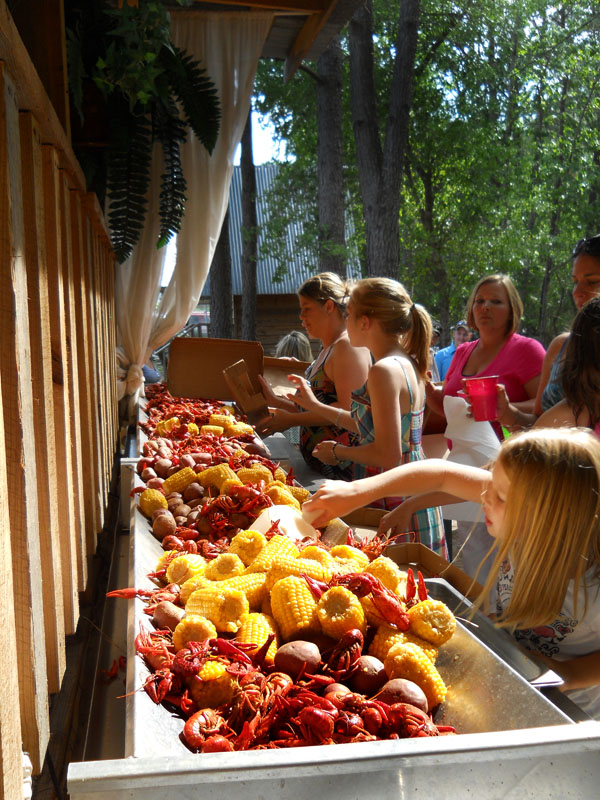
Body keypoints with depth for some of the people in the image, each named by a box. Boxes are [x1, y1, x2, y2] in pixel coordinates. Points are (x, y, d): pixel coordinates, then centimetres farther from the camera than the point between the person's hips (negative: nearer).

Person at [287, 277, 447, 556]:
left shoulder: (384, 371, -20)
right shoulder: (407, 363, 9)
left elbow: (388, 455, -24)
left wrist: (337, 452, -7)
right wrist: (315, 405, 22)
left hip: (396, 505, -9)